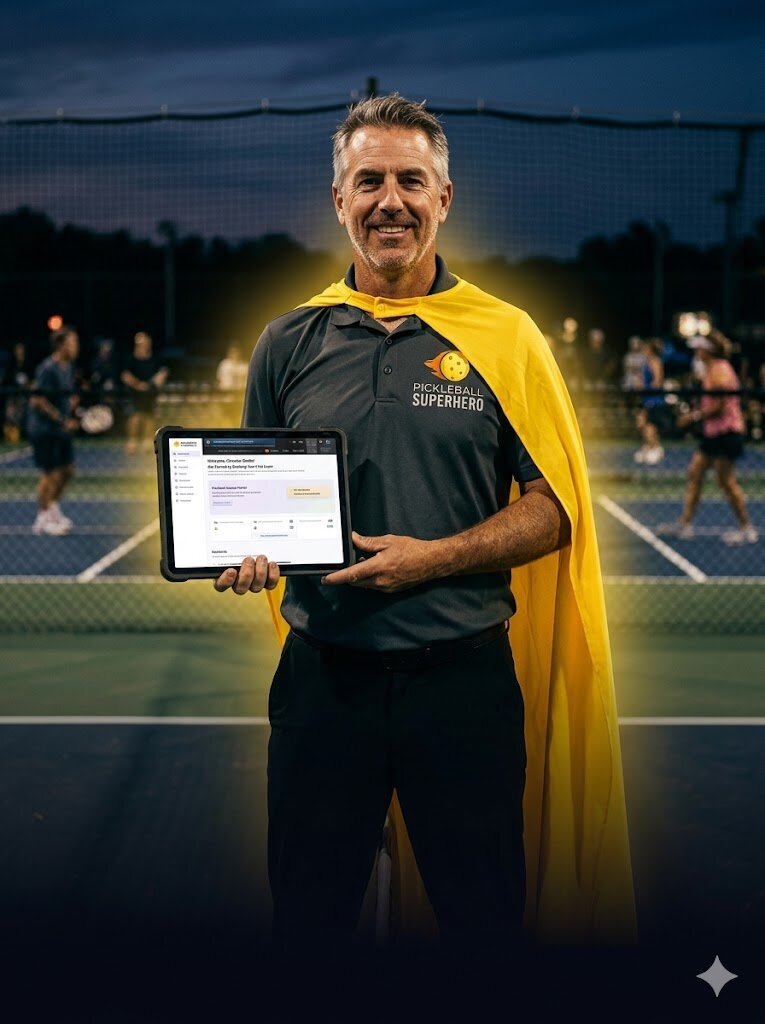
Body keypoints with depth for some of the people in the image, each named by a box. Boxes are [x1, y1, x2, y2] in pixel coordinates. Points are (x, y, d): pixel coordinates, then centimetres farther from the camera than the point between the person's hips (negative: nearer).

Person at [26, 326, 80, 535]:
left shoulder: (69, 367, 9)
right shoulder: (47, 369, -19)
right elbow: (38, 400, -22)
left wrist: (73, 402, 2)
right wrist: (62, 420, -21)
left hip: (61, 429, 9)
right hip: (44, 429, -9)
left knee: (68, 470, 14)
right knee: (51, 474, -3)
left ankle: (53, 508, 32)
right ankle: (42, 520, 11)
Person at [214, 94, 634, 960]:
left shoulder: (504, 337, -1)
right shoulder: (289, 342, 6)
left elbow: (553, 507, -2)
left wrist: (432, 557, -15)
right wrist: (246, 551, -9)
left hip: (465, 675, -1)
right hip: (321, 673, 2)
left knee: (485, 920, 12)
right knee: (306, 918, 15)